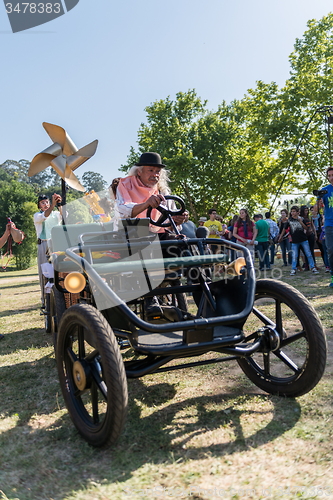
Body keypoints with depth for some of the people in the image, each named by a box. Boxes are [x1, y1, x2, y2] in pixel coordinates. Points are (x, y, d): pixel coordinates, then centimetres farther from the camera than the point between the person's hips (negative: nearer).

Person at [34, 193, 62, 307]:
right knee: (44, 272, -2)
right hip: (43, 245, -1)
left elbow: (62, 215, -7)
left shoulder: (55, 214, 17)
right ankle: (45, 300, 3)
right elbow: (44, 217, -14)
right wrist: (53, 205, -29)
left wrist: (59, 204, -25)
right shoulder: (37, 216, 10)